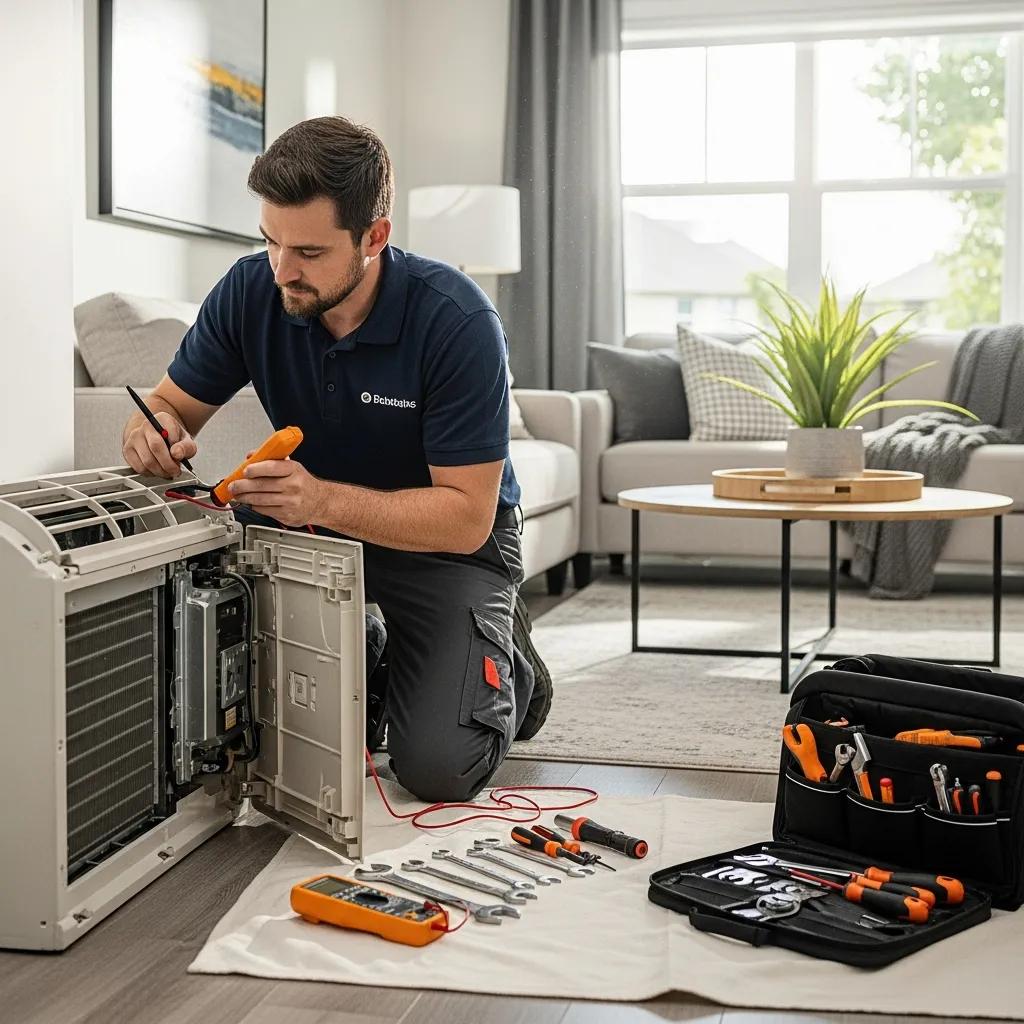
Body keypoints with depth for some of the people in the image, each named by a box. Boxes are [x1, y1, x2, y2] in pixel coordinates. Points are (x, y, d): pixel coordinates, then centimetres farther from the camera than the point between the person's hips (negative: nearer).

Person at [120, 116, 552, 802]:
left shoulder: (456, 321, -28)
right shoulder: (251, 291, -14)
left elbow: (466, 516, -28)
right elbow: (172, 403, -2)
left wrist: (322, 499, -43)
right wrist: (154, 433, -29)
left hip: (445, 538, -5)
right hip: (313, 521, 5)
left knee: (439, 768, -22)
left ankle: (510, 667, 14)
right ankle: (365, 664, 3)